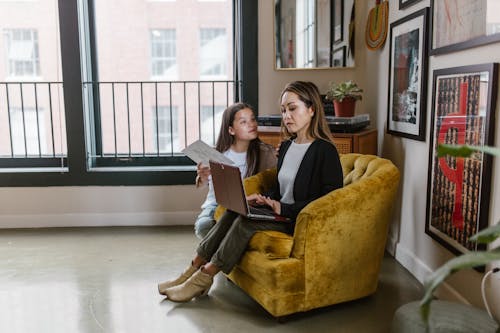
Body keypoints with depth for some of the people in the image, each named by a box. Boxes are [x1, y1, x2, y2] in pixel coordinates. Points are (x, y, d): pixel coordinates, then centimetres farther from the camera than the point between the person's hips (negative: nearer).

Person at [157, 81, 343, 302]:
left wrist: (285, 209, -21)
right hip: (281, 214, 7)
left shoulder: (325, 151, -11)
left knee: (246, 221, -26)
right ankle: (195, 269, -11)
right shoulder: (286, 146, 14)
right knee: (234, 211, -16)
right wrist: (266, 199, -2)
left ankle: (203, 278, -13)